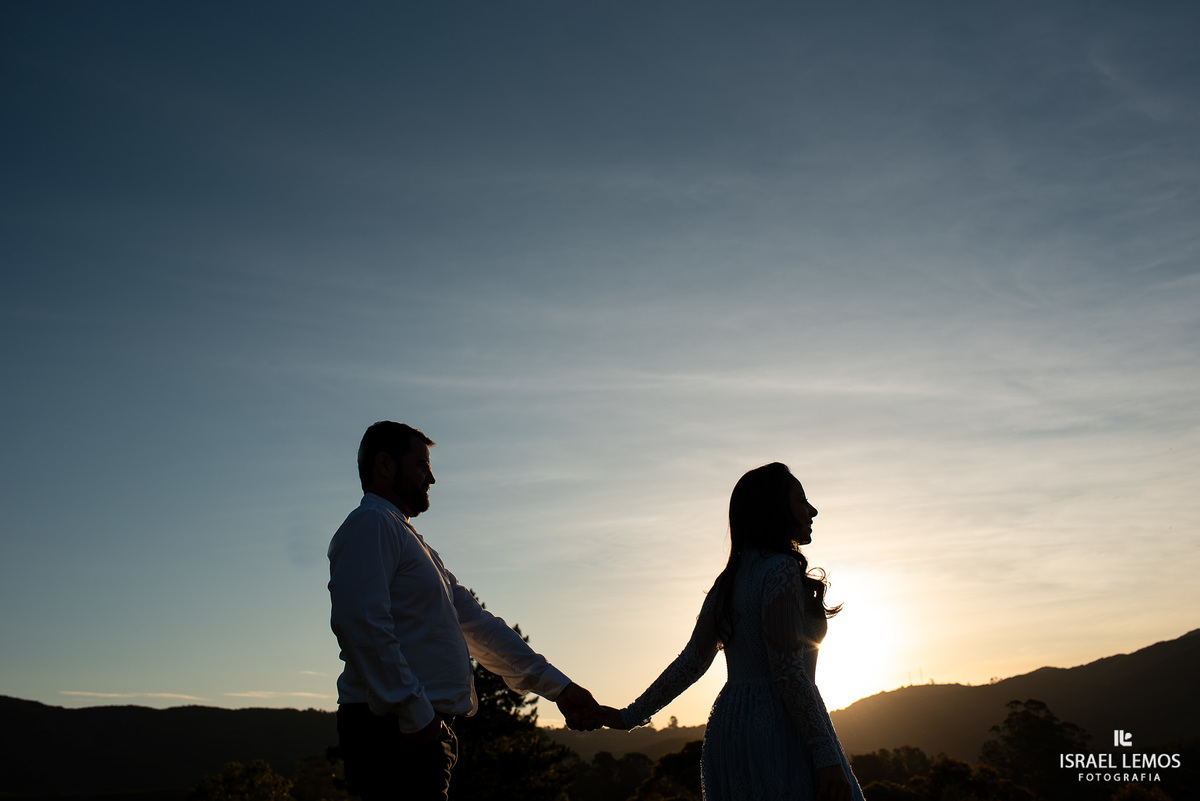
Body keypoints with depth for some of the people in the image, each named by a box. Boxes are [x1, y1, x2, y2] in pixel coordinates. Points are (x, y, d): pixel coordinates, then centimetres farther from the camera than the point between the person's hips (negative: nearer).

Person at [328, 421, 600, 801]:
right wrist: (415, 714, -21)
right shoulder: (370, 524, -7)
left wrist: (557, 686, 17)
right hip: (397, 731, -9)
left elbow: (478, 625, 21)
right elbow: (359, 622, -21)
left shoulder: (417, 546, 24)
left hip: (421, 730, 10)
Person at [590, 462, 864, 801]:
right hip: (778, 728, -8)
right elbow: (787, 669, -17)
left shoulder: (728, 580, 14)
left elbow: (693, 660, 8)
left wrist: (633, 715, 12)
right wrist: (827, 757, -18)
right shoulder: (781, 568, -11)